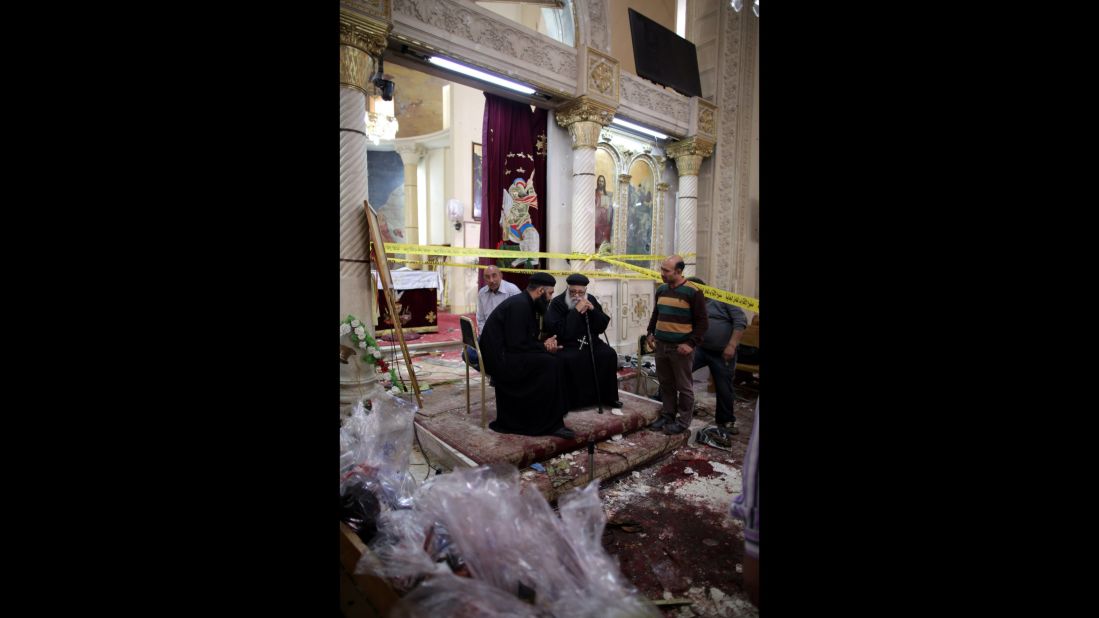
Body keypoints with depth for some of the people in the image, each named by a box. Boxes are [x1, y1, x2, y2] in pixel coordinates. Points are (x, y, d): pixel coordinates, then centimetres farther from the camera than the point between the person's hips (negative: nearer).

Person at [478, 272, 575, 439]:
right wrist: (544, 346, -9)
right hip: (500, 359, -10)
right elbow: (516, 345, -22)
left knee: (551, 361, 7)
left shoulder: (525, 304, 13)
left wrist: (544, 344, -3)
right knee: (552, 364, -18)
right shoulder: (519, 305, -18)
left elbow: (527, 339, 16)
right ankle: (550, 424, -10)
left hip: (504, 354, 10)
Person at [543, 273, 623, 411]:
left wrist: (593, 310, -14)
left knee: (609, 354, -15)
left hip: (590, 341, 5)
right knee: (568, 359, -34)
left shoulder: (591, 300, 4)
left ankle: (608, 397, 1)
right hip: (567, 344, -5)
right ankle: (568, 402, -19)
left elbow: (602, 326, 2)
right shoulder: (557, 303, -11)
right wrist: (576, 311, -26)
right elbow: (561, 331, -23)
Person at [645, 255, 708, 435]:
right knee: (666, 384, 14)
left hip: (680, 348, -6)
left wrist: (691, 343, -15)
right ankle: (667, 415, 28)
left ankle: (683, 421, 16)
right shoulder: (661, 290, 9)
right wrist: (651, 333, 12)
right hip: (661, 345, 6)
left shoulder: (693, 292, -11)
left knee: (684, 386, 4)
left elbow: (702, 322, -9)